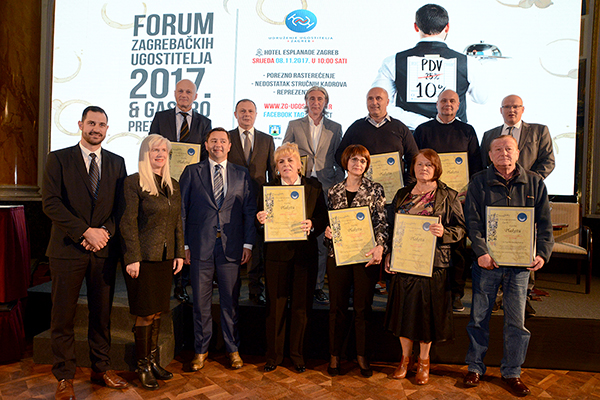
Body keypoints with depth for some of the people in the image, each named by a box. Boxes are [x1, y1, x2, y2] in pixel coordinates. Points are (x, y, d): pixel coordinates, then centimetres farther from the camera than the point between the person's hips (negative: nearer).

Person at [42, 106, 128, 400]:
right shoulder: (59, 159, 1)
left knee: (102, 314, 10)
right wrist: (85, 231, -15)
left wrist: (105, 231, -10)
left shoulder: (116, 163, 10)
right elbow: (50, 202, -8)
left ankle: (101, 369, 26)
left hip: (104, 249, 3)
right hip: (68, 249, -2)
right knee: (63, 317, 5)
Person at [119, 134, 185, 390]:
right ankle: (143, 366, 16)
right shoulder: (133, 183, -6)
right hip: (143, 258, -5)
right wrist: (133, 258, -14)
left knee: (157, 311, 12)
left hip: (165, 258, 6)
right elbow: (128, 223, -10)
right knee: (145, 313, 1)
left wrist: (180, 253, 9)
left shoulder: (173, 186, 12)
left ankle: (153, 360, 26)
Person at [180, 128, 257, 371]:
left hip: (231, 248, 1)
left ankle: (233, 350, 24)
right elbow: (181, 209, 5)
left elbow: (250, 210, 8)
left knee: (231, 301, 8)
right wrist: (183, 244, -1)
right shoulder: (191, 172, 7)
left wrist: (248, 244, 0)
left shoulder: (242, 175, 10)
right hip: (200, 247, 0)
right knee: (201, 302, 8)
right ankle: (201, 350, 25)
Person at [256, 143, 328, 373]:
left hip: (304, 253, 1)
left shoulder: (314, 187, 5)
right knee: (275, 306, 5)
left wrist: (312, 225, -17)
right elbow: (261, 220, 2)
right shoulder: (268, 189, 4)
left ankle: (297, 355, 25)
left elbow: (323, 218, 3)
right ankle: (274, 355, 22)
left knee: (301, 306, 7)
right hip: (276, 253, 0)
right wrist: (260, 219, -20)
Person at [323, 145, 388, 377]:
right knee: (337, 307, 7)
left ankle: (362, 356, 23)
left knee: (363, 308, 7)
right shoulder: (334, 191, 9)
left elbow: (381, 222, -4)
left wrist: (380, 246, -19)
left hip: (366, 256, -1)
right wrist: (327, 232, -6)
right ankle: (335, 355, 22)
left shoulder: (375, 190, 2)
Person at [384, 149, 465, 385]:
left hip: (433, 265, -3)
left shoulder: (448, 197, 0)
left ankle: (423, 360, 25)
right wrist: (388, 254, 6)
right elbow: (391, 227, 14)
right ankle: (405, 358, 27)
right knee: (404, 310, 9)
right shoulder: (402, 195, 11)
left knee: (427, 311, 5)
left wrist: (444, 232, -22)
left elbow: (461, 228, -2)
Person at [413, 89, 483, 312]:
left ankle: (456, 294, 12)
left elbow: (476, 165, 11)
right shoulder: (423, 130, 11)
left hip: (459, 196, 1)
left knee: (458, 246, 2)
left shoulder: (467, 131, 14)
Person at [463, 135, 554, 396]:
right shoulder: (479, 182, 1)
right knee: (479, 317, 6)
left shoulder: (534, 183, 6)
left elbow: (544, 223, 6)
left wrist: (543, 253, -7)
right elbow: (472, 221, -4)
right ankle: (475, 367, 23)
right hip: (487, 261, -1)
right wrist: (481, 252, -17)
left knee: (516, 321, 7)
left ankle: (512, 372, 24)